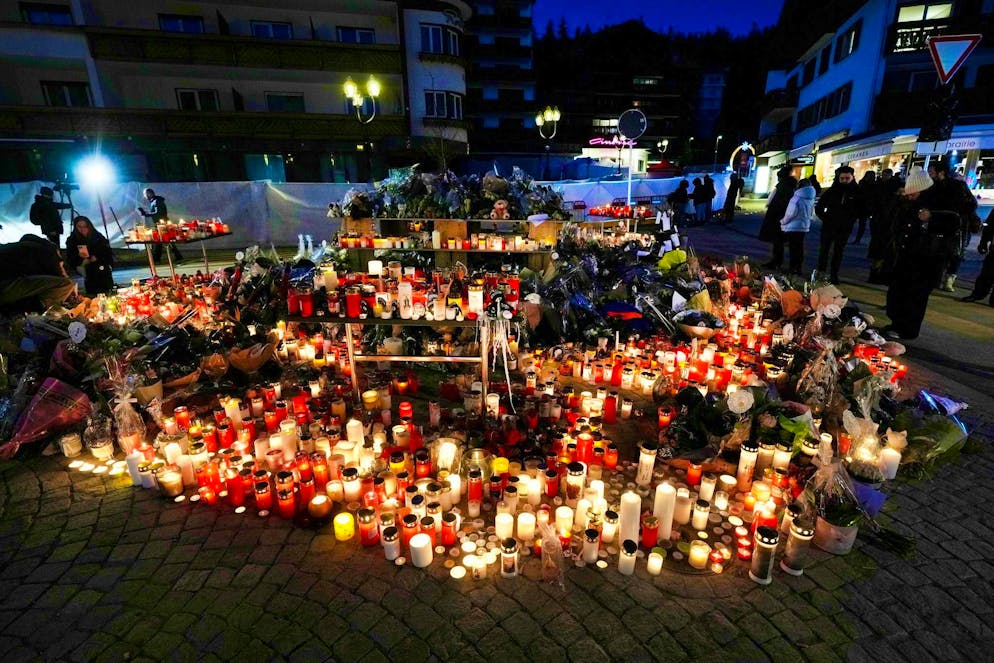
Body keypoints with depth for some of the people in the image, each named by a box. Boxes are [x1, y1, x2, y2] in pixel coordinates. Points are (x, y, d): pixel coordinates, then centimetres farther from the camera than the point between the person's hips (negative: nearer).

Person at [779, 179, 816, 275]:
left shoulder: (796, 198, -15)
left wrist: (783, 221, -5)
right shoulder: (811, 199, 7)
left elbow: (791, 213, -18)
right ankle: (799, 268, 18)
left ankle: (793, 268, 0)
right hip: (805, 226, 7)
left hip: (793, 227, -7)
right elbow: (812, 214, 13)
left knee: (793, 248, -2)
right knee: (800, 247, 13)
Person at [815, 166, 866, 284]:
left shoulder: (857, 192, -3)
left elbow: (863, 210, 5)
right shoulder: (832, 191, -2)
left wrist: (852, 218, -5)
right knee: (824, 250, 7)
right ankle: (821, 272, 18)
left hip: (844, 229, 0)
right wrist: (824, 217, -3)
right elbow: (819, 207, 6)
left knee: (838, 252, 7)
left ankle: (834, 274, 14)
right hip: (828, 226, 0)